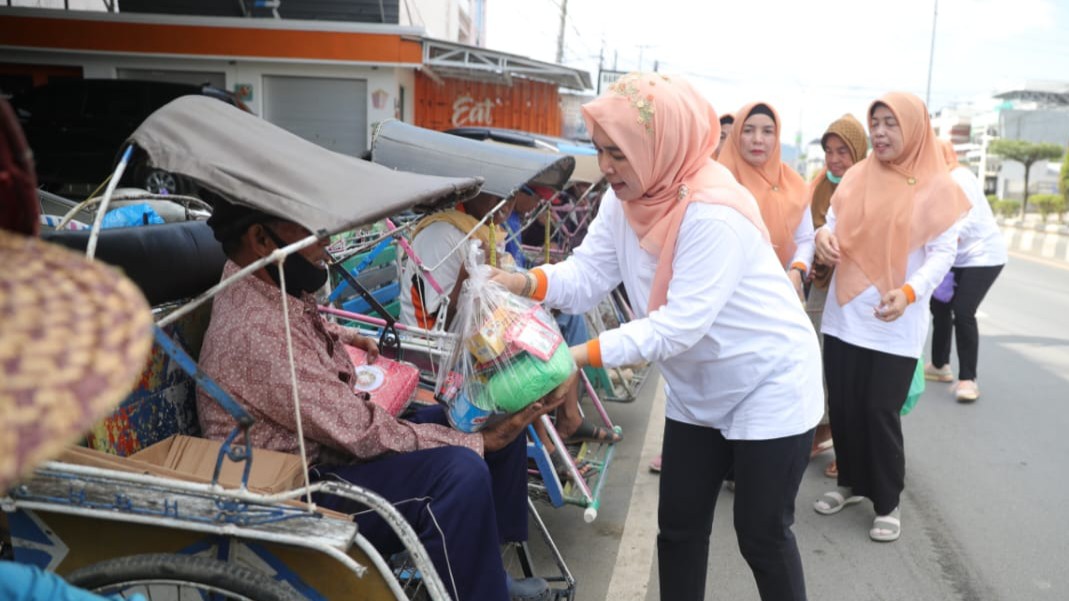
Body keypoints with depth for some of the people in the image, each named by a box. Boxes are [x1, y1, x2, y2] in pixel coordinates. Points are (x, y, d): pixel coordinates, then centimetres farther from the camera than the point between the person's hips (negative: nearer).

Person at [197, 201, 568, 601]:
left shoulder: (261, 281, 0)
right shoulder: (258, 335, -30)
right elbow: (363, 434, -28)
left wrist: (340, 335, 13)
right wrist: (479, 441, -21)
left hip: (333, 435, 10)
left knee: (496, 413, 4)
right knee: (461, 472, -32)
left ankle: (484, 569, 16)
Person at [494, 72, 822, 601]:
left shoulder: (714, 214, -31)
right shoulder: (625, 197, -6)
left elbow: (678, 326, -34)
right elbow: (588, 272, -10)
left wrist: (579, 355, -38)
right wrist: (523, 282, -29)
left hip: (770, 388, -7)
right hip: (697, 390, 8)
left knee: (762, 536, 6)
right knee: (678, 527, 15)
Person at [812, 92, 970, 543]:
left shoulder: (935, 186, -4)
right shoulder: (857, 175, 7)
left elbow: (941, 252, -7)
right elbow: (834, 222, 8)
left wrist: (910, 291, -25)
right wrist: (823, 235, -17)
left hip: (896, 324, -4)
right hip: (844, 314, 4)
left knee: (881, 411, 0)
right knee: (843, 406, 10)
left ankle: (888, 503, 19)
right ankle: (852, 482, 32)